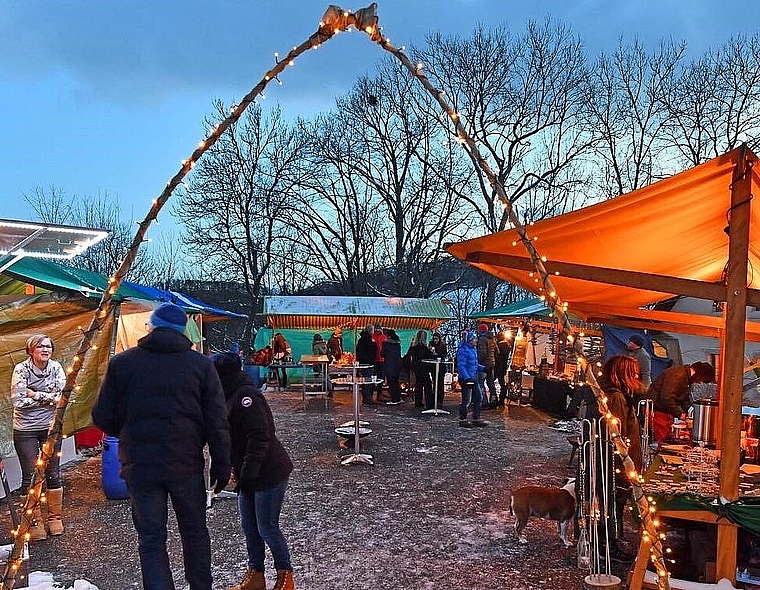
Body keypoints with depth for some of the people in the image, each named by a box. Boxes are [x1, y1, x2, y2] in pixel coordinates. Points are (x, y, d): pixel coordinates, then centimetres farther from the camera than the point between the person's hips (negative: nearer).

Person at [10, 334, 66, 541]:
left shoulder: (55, 367, -3)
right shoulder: (21, 369, -10)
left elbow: (62, 396, -12)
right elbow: (18, 401, -19)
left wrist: (33, 394, -15)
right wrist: (47, 397, -14)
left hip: (51, 427, 2)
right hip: (25, 430, -2)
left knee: (53, 474, 9)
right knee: (30, 477, 2)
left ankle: (55, 518, 24)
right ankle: (35, 524, 15)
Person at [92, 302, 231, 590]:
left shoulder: (121, 362, -1)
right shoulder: (201, 364, -3)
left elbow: (103, 418, 3)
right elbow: (217, 423, -4)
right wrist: (221, 466, 4)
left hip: (139, 466, 0)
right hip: (186, 465, 0)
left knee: (151, 540, 10)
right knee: (194, 533, 17)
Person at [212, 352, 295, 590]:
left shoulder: (245, 397, -21)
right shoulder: (233, 396, 10)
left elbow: (259, 439, -26)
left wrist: (246, 474, -22)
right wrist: (236, 470, 10)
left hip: (270, 473, -10)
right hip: (249, 475, 10)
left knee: (267, 528, 1)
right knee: (249, 527, 16)